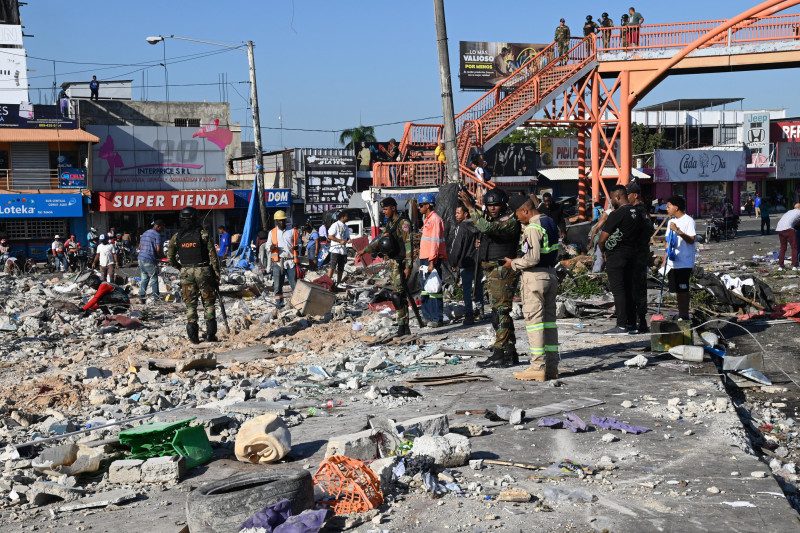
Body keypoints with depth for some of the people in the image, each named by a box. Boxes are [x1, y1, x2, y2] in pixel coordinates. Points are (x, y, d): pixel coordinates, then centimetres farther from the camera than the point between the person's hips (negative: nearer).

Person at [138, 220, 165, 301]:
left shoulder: (145, 233, 17)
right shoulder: (157, 235, -10)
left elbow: (139, 247, 21)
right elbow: (158, 250, -15)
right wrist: (162, 256, 2)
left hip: (141, 258, 8)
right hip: (150, 261, -8)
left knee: (144, 279, 13)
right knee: (154, 280, 1)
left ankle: (141, 298, 12)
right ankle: (156, 298, 4)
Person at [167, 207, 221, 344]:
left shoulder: (176, 237, 2)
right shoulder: (203, 234, -5)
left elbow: (170, 258, 1)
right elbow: (213, 256, -6)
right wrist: (217, 276, 0)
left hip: (186, 273, 2)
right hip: (203, 271, -2)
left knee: (190, 304, 9)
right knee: (209, 303, 10)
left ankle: (193, 335, 3)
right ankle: (210, 334, 5)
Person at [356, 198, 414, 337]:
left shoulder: (403, 223, -11)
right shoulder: (389, 224, 17)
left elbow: (408, 245, -16)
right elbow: (380, 240, 28)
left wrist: (408, 266, -21)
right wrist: (365, 250, 21)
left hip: (401, 264, -9)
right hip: (392, 263, 9)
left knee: (398, 295, -13)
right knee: (399, 295, 9)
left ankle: (402, 327, -11)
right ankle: (405, 328, 13)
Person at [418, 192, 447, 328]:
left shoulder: (435, 219, -12)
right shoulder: (427, 219, 18)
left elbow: (435, 242, -18)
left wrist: (432, 262, -21)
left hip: (433, 259, -10)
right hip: (424, 258, 10)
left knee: (434, 289, -8)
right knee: (425, 288, 13)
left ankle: (438, 318, -6)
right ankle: (428, 316, 19)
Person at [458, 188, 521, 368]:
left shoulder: (510, 222, -14)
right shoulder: (492, 219, 16)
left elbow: (487, 227, -29)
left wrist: (471, 208, -24)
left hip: (503, 271, -10)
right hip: (493, 272, 10)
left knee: (500, 313, -11)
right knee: (501, 313, 13)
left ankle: (500, 355, -10)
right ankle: (510, 354, 20)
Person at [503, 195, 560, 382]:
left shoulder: (533, 228, -17)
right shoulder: (550, 223, 13)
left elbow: (532, 258, -22)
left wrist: (514, 264, -8)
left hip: (535, 277, -9)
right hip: (551, 274, 9)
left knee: (534, 320, -5)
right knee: (549, 319, 11)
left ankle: (538, 367, -6)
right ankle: (552, 365, 14)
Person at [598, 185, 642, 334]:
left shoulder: (617, 214, -17)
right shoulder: (636, 213, 8)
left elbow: (602, 239, -16)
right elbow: (638, 235, 16)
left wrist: (603, 250, 3)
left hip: (616, 256, -8)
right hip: (631, 254, 8)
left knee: (618, 290, -5)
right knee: (629, 289, 13)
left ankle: (622, 325, -6)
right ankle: (631, 323, 17)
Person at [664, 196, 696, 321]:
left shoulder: (688, 220, -8)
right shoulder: (671, 222, 16)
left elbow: (691, 240, -17)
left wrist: (677, 230, -25)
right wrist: (665, 261, 16)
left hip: (684, 263, -7)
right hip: (673, 262, 7)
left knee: (683, 289, -6)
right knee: (677, 290, 10)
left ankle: (684, 316, 0)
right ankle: (680, 315, 17)